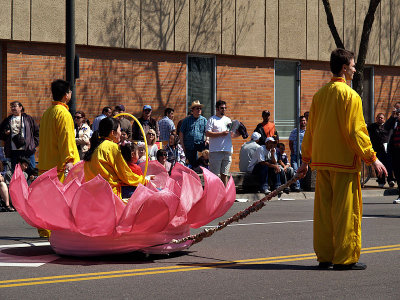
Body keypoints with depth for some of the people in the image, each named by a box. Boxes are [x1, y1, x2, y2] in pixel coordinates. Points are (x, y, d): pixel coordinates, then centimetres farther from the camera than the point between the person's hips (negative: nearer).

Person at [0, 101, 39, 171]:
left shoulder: (28, 119, 9)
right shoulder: (7, 120, 13)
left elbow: (37, 132, 10)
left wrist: (34, 143, 0)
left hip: (27, 150, -2)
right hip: (13, 151, 2)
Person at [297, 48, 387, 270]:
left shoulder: (320, 94, 11)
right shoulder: (350, 95, -11)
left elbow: (310, 129, 15)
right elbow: (356, 132, -14)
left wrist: (306, 159, 22)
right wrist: (372, 158, -8)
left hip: (322, 161, 7)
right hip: (344, 161, -7)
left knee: (323, 208, 9)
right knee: (346, 210, -2)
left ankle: (324, 256, 13)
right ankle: (345, 258, -1)